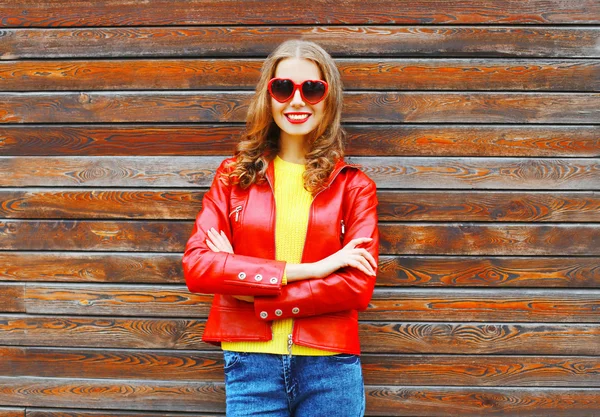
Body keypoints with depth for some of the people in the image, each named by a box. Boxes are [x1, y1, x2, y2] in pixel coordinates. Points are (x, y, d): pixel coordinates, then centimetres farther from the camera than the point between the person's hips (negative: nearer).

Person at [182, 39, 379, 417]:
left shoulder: (353, 185, 3)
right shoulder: (235, 175, 5)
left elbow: (358, 286, -7)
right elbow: (196, 266, -7)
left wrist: (253, 296, -11)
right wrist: (307, 270, -14)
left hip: (330, 367, 0)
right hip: (251, 362, 1)